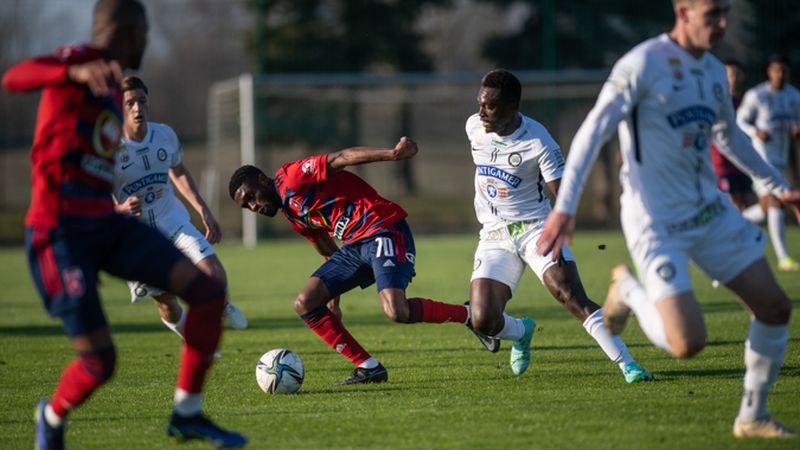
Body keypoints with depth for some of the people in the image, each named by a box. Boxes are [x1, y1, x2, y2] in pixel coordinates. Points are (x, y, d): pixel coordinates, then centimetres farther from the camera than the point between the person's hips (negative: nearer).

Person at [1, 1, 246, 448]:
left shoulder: (115, 90, 18)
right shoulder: (77, 59, -9)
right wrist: (78, 72, -48)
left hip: (106, 225, 8)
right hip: (61, 231, -8)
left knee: (209, 292, -6)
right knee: (100, 362, -10)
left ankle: (188, 414, 5)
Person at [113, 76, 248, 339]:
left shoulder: (165, 135, -7)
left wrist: (204, 211, 12)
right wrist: (121, 209, -38)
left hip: (173, 222, 3)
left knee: (215, 276, -12)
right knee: (166, 301, -2)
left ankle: (220, 307, 26)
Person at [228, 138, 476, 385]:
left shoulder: (290, 178, -6)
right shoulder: (290, 212, 22)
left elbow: (341, 158, -18)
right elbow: (328, 251, 30)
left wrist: (393, 153, -31)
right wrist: (333, 300, 31)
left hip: (384, 229, -10)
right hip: (354, 245, 10)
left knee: (396, 312, -27)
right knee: (304, 304, -1)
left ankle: (469, 314, -5)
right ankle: (369, 368, 2)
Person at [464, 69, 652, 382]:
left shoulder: (538, 142, -17)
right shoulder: (474, 127, -1)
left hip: (535, 229, -4)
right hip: (493, 237, 4)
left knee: (574, 298, -22)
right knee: (482, 321, -9)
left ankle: (627, 365, -20)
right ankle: (521, 332, 26)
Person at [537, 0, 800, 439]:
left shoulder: (714, 71, 9)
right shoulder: (643, 64, -14)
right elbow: (592, 132, -17)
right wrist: (563, 208, -24)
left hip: (710, 210, 7)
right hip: (657, 222, -7)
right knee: (687, 344, -16)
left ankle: (752, 417, 16)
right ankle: (629, 291, 15)